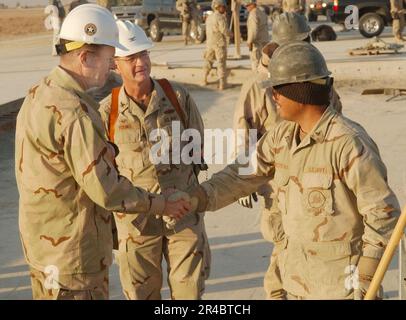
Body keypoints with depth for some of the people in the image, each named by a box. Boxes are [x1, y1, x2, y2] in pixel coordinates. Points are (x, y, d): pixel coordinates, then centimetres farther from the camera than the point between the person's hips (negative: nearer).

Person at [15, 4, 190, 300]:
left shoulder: (39, 95, 4)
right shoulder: (75, 113, -26)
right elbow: (106, 189, -23)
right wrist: (162, 204, -11)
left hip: (43, 240, 9)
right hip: (73, 249, -9)